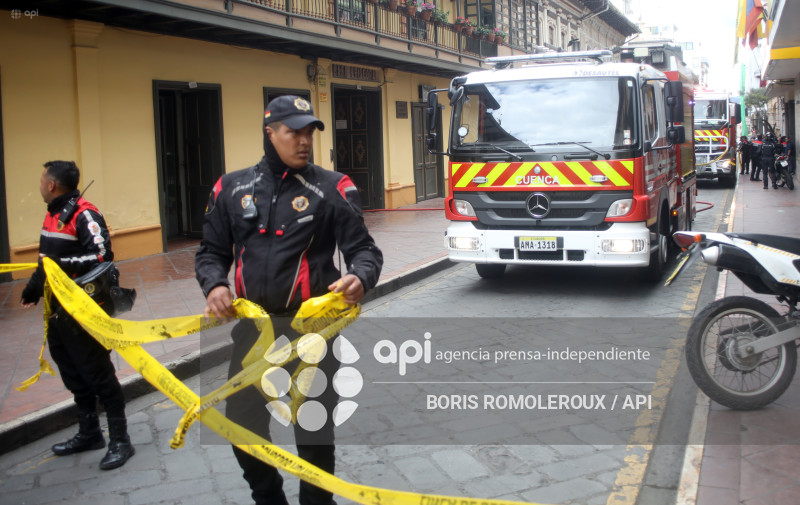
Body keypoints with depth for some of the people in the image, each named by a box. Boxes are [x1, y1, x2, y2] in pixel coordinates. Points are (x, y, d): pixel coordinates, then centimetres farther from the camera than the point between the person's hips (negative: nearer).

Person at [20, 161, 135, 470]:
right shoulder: (52, 214, 14)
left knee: (98, 375, -3)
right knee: (73, 375, 16)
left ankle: (120, 440, 5)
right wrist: (33, 289, 30)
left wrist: (62, 264, -28)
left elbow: (102, 256, -24)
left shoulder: (84, 215, -15)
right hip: (57, 311, 9)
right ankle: (88, 433, 30)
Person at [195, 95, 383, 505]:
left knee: (314, 430, 7)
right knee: (241, 424, 13)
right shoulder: (231, 188, 5)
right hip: (251, 325, 3)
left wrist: (359, 277, -26)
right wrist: (214, 285, -9)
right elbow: (211, 252, 11)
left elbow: (364, 249, -3)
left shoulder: (332, 188, -3)